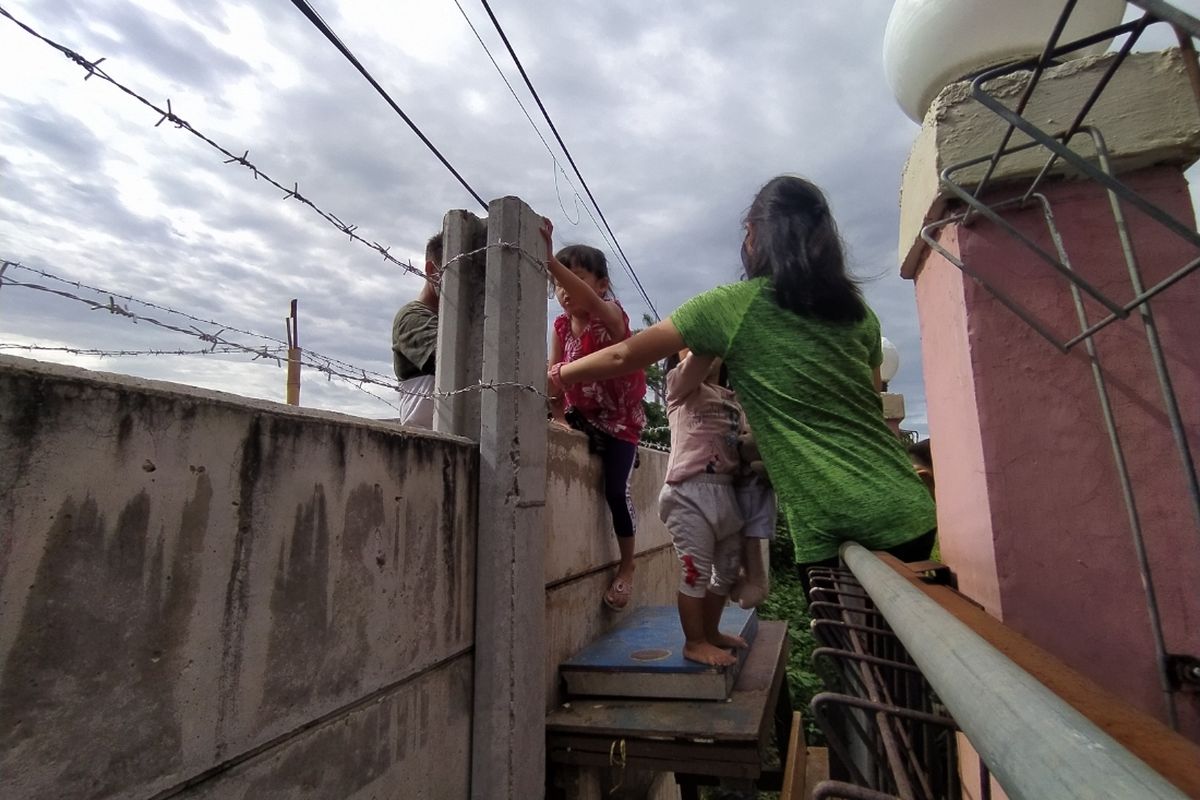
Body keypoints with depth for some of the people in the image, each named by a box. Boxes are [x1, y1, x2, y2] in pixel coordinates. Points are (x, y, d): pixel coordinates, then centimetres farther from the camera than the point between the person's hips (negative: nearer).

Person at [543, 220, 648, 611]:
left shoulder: (612, 316, -19)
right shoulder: (561, 326, -2)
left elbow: (589, 300, -43)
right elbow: (554, 373, -5)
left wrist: (549, 258, -55)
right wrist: (559, 415, -22)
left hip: (619, 418, -5)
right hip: (582, 416, 5)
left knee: (616, 490, -7)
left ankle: (627, 569, 13)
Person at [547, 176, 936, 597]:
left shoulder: (733, 304, -4)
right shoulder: (857, 310, 10)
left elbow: (625, 356, 0)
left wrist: (557, 375, 16)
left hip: (827, 526, -5)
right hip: (903, 510, 5)